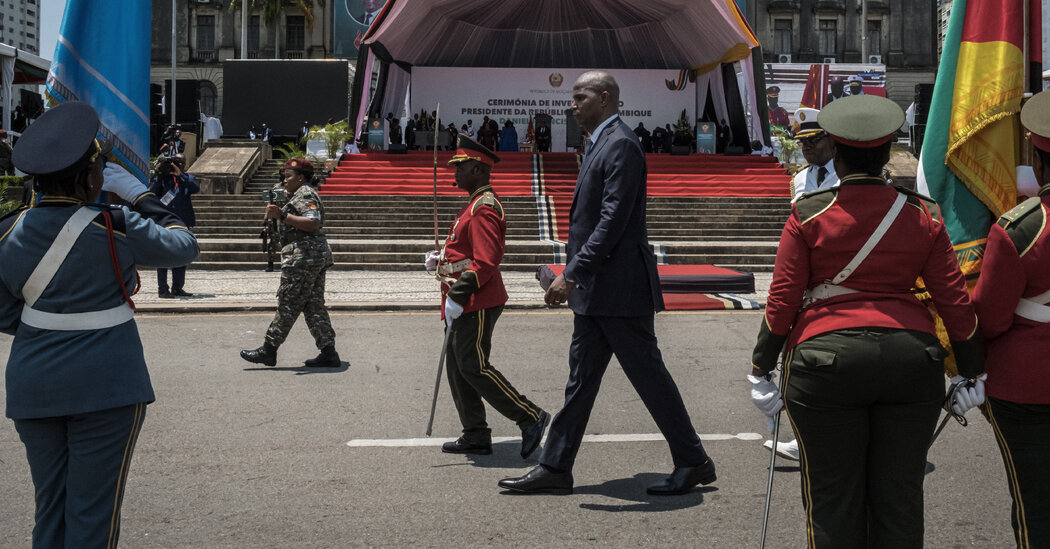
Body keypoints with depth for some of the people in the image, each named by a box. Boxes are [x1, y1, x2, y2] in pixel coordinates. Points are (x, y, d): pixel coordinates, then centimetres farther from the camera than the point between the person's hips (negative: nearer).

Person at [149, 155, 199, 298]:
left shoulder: (188, 178, 11)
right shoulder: (162, 178, 4)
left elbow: (196, 188, -10)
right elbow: (151, 193, -9)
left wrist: (180, 175, -17)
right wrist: (158, 175, -16)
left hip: (182, 224, 4)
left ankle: (177, 288, 18)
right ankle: (162, 289, -2)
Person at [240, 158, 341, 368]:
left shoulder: (304, 195, -9)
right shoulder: (300, 195, 25)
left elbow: (313, 223, -23)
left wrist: (283, 215, -25)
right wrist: (278, 215, 18)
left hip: (303, 256, -11)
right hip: (318, 256, 11)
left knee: (288, 304, -5)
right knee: (314, 305, 8)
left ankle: (269, 349, -1)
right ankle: (328, 353, 5)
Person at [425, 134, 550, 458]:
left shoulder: (484, 209, -16)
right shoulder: (474, 204, 17)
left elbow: (486, 262, -24)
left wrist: (456, 295, -24)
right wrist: (442, 260, 13)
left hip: (476, 305, -11)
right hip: (464, 305, 11)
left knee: (474, 368, -9)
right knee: (458, 369, 11)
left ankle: (531, 418, -1)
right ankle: (476, 437, 17)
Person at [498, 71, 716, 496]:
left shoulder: (621, 145, -14)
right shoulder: (600, 144, 17)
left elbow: (613, 219, -23)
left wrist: (572, 274, -24)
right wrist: (575, 277, 18)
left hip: (620, 287, -10)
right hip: (594, 289, 10)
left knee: (648, 374, -1)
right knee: (581, 377, 11)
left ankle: (693, 462, 11)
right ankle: (555, 468, 15)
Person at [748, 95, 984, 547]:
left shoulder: (809, 214, -2)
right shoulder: (922, 214, 5)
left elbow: (782, 301, -2)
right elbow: (955, 300, 6)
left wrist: (760, 368, 6)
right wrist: (971, 370, 16)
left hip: (826, 361, -2)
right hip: (911, 359, 3)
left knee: (833, 498, 7)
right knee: (899, 496, 11)